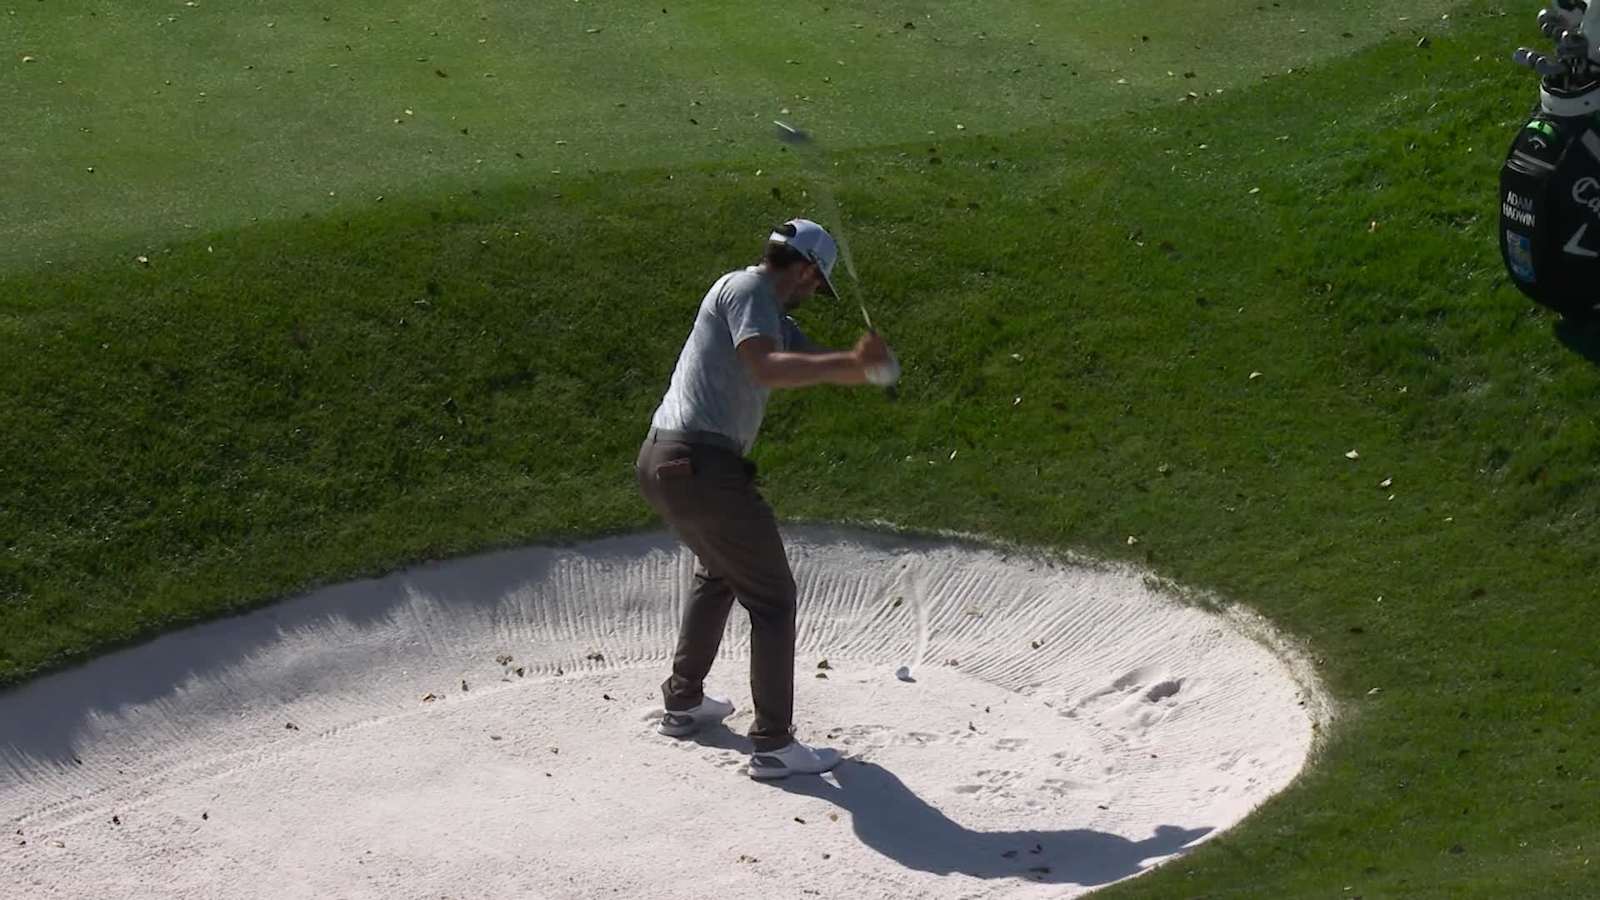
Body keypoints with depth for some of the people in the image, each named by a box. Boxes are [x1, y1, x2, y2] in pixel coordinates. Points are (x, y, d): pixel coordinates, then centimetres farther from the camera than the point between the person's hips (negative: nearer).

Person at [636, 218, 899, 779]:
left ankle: (683, 702, 40)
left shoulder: (770, 315, 22)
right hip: (702, 464, -10)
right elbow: (766, 369, -24)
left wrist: (864, 361, -6)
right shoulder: (748, 290, -7)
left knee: (719, 574, 32)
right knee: (772, 598, -2)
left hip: (659, 462, 10)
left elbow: (821, 366, 15)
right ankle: (773, 744, -1)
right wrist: (851, 361, -24)